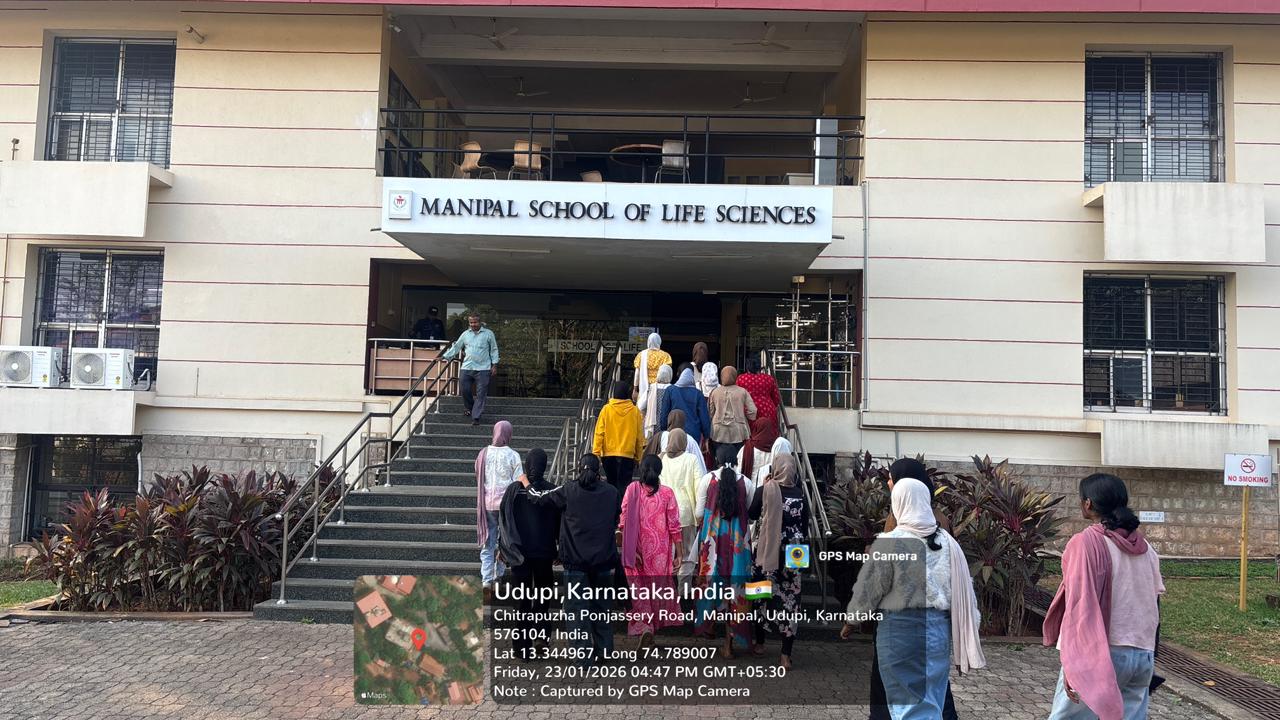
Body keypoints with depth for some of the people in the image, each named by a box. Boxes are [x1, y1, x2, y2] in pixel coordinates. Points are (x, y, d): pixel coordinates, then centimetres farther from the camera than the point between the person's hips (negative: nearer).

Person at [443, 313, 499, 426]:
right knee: (465, 390, 4)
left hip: (483, 368, -3)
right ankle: (468, 408, 32)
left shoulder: (488, 333, 2)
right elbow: (456, 347, 14)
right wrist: (444, 357, 9)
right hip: (467, 367, 3)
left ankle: (476, 417, -4)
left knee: (481, 393, -6)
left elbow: (494, 350, 7)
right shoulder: (465, 334, 9)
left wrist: (494, 364, 1)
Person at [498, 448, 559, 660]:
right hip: (544, 553, 0)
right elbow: (558, 523, -1)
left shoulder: (513, 490, -8)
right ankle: (541, 633, 10)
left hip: (519, 553, 0)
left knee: (521, 599, 6)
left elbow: (503, 521, -4)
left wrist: (503, 549, 6)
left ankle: (522, 645, 6)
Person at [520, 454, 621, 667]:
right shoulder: (611, 492, 0)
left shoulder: (568, 490, -9)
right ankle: (604, 651, 24)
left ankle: (585, 656, 3)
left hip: (576, 560, -3)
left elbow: (538, 497, 0)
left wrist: (526, 483, 20)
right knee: (602, 605, 18)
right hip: (603, 558, 3)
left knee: (577, 608, 5)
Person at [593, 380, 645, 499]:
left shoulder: (606, 409, -3)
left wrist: (596, 453, 2)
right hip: (628, 455, -1)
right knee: (624, 486, -3)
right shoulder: (635, 411, -1)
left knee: (612, 484, 15)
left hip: (609, 454, 1)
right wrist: (638, 457, 14)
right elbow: (639, 436, 4)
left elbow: (599, 433, -3)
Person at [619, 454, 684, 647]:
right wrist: (679, 552, 1)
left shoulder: (632, 489, -8)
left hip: (637, 549, 0)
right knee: (657, 588, 17)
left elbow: (623, 521, -8)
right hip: (660, 550, 1)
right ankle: (655, 626, 28)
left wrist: (629, 548, -1)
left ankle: (644, 626, -10)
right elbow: (674, 525, -6)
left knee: (639, 588, 9)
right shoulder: (666, 493, -8)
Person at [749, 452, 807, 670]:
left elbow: (751, 515, 6)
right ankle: (786, 655, 2)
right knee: (789, 599, 3)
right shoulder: (799, 494, -4)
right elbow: (805, 527, 2)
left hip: (766, 551, 0)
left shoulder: (764, 491, -8)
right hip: (792, 554, 0)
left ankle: (759, 643, 28)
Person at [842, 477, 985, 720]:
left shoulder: (889, 543, -13)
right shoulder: (947, 541, 4)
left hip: (902, 630, -6)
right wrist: (965, 636, 14)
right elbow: (963, 589, 6)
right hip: (940, 627, 6)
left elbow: (868, 589, -6)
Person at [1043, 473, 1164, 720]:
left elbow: (1080, 606, -15)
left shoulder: (1086, 542, -10)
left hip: (1099, 654, -6)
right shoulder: (1144, 547, 9)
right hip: (1143, 655, 6)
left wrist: (1072, 664, -15)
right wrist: (1147, 654, 20)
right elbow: (1153, 604, 12)